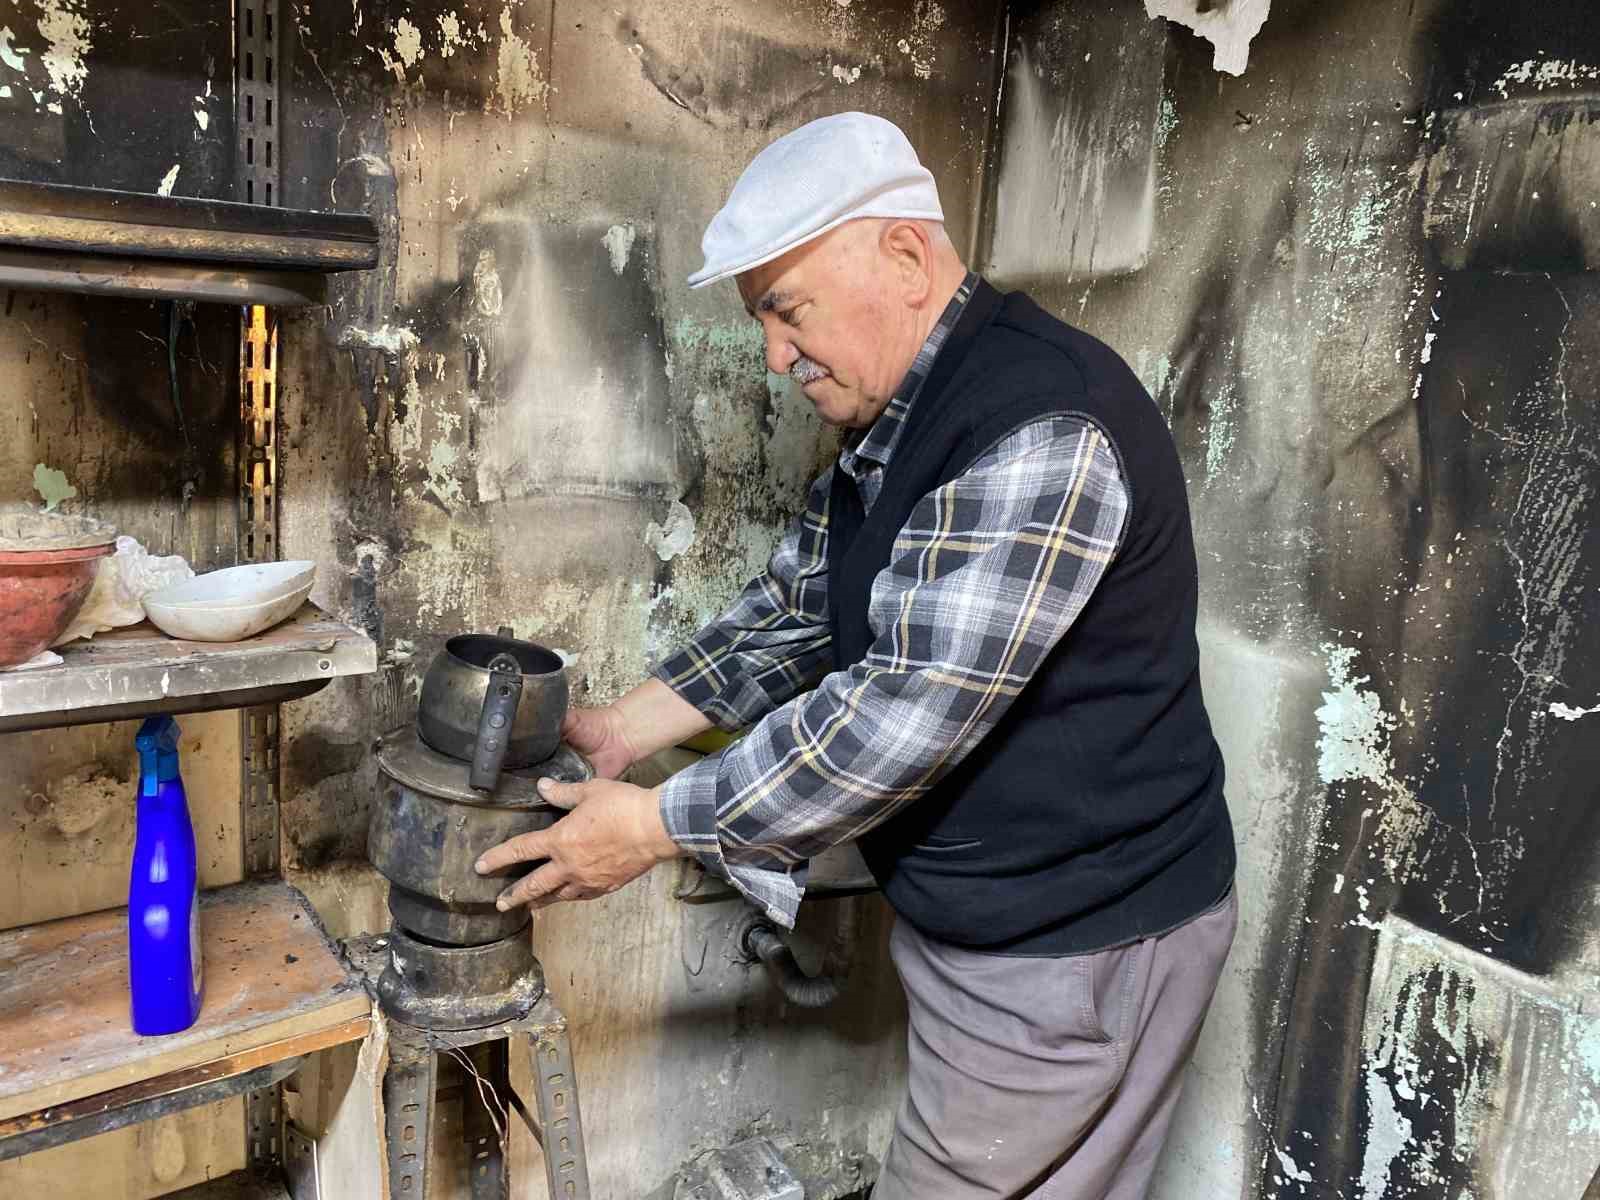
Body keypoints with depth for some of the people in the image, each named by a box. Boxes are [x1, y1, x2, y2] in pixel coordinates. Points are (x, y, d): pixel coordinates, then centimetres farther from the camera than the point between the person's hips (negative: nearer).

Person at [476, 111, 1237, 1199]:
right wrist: (627, 725, 2)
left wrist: (658, 825, -20)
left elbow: (910, 711, -29)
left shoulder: (1043, 423, -26)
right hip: (972, 919, 8)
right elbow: (795, 610, 12)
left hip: (1081, 948, -8)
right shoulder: (894, 425, 7)